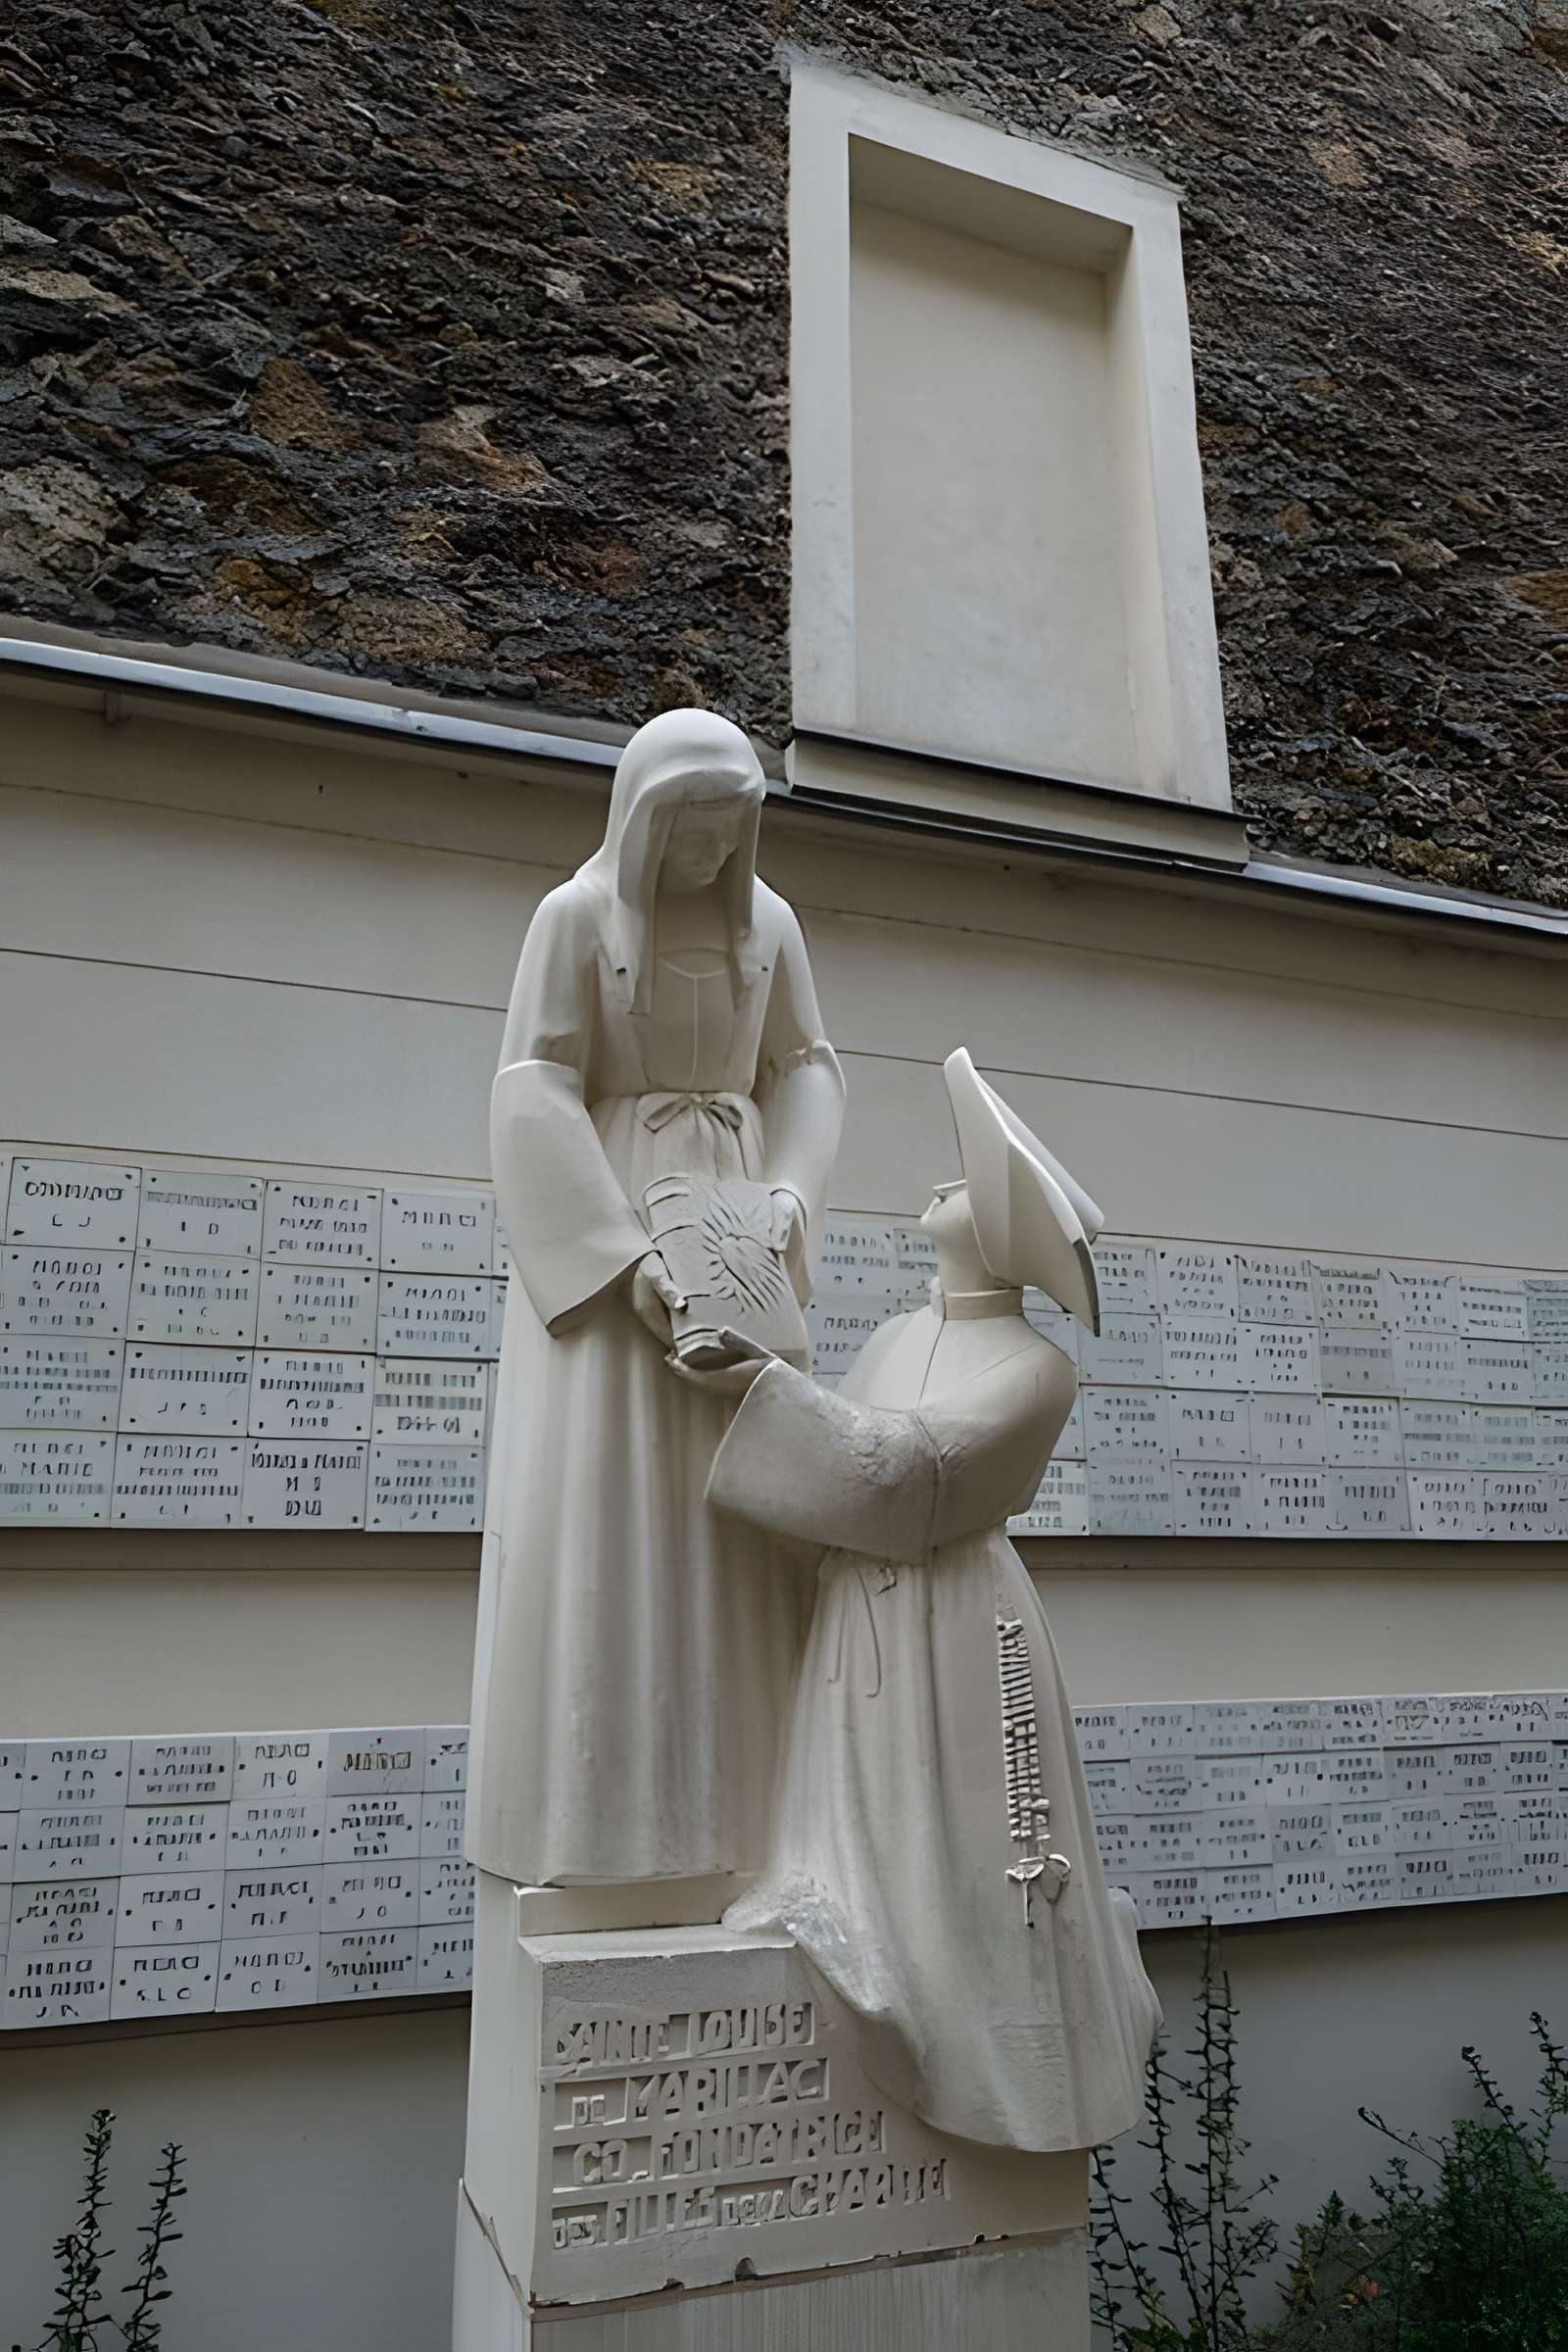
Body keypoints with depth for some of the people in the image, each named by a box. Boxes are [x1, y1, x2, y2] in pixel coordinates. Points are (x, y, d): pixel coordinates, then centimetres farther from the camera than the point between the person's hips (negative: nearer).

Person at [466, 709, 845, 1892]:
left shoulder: (768, 920, 10)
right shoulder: (576, 915, -3)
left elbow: (805, 1071, 11)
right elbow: (537, 1094, -10)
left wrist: (789, 1191, -8)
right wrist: (625, 1255, -20)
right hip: (603, 1222, -4)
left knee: (736, 1495, 1)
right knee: (599, 1495, -7)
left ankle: (726, 1802, 11)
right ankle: (590, 1810, 1)